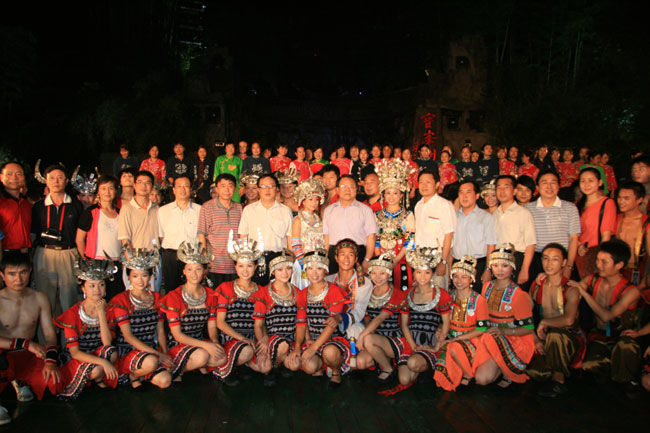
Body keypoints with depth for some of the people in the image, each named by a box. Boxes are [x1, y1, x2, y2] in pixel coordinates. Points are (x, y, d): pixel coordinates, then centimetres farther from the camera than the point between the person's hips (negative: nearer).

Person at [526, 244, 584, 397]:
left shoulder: (571, 289, -11)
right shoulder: (536, 286, 5)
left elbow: (568, 320, -29)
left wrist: (544, 322, -16)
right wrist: (535, 338, -9)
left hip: (569, 337, -4)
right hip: (544, 339, 4)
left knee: (553, 334, -38)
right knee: (532, 370, -21)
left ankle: (559, 381, -15)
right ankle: (560, 370, 15)